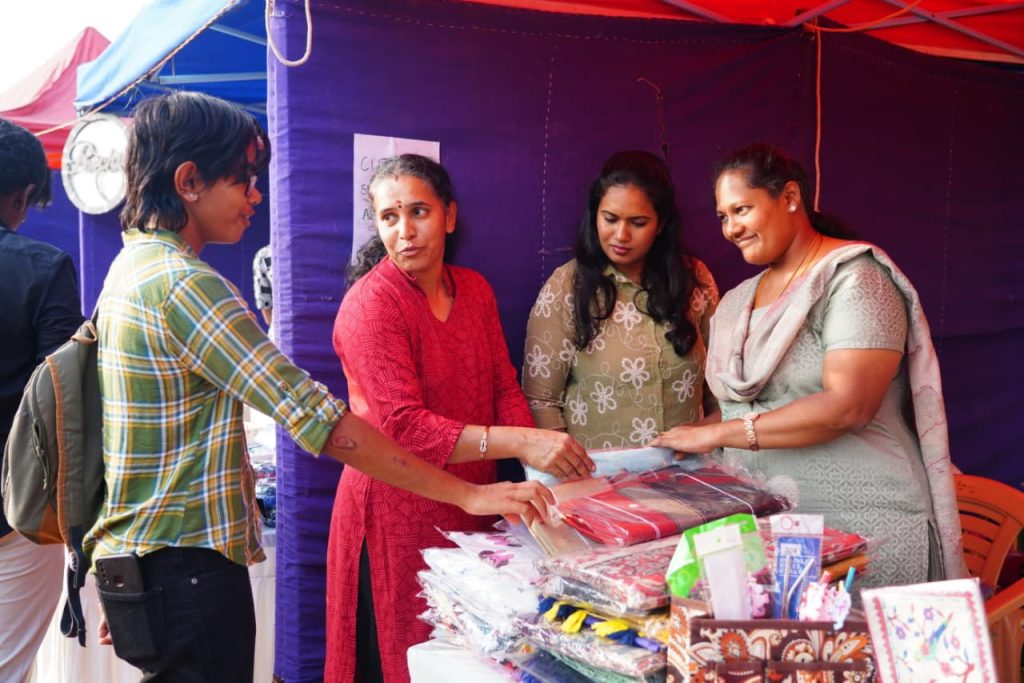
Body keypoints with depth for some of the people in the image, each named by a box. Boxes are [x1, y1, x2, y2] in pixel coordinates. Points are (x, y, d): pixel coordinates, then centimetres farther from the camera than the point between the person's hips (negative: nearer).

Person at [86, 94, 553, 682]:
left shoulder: (132, 266, 9)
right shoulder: (184, 283, -21)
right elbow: (316, 418, -27)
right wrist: (468, 494, -24)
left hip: (136, 563, 10)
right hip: (185, 573, -10)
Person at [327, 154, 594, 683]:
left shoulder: (476, 290, 6)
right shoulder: (371, 302, -15)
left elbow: (504, 389, 5)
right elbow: (403, 426, -23)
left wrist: (545, 461, -14)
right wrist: (520, 443, -30)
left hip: (473, 508, 6)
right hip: (399, 516, -6)